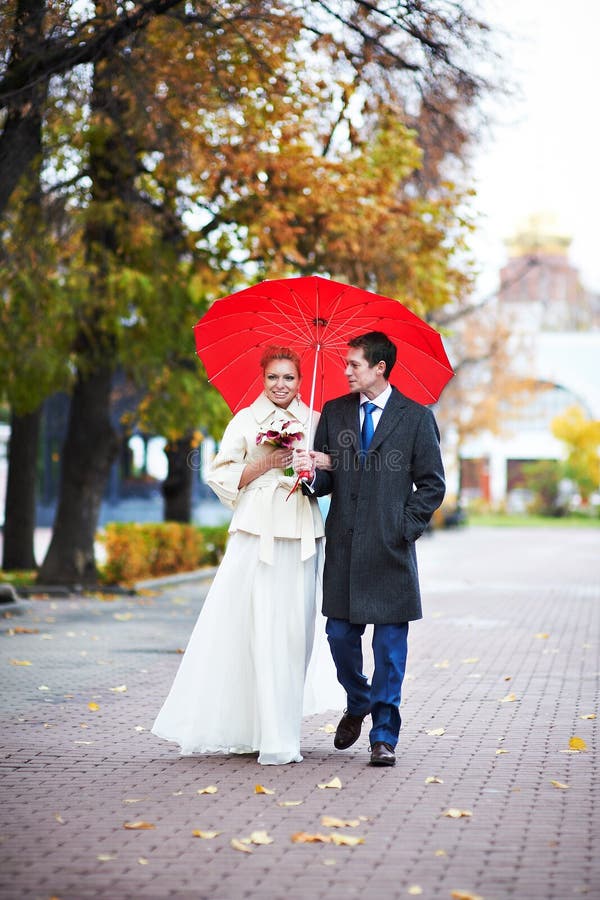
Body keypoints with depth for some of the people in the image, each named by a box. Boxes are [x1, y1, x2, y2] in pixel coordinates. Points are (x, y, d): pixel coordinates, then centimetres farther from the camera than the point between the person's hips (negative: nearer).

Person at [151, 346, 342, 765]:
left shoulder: (313, 422, 13)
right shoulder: (246, 421, 8)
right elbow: (222, 478, 5)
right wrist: (266, 464, -7)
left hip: (301, 537, 2)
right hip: (257, 536, -2)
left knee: (295, 630, 0)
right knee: (261, 631, -9)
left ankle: (286, 728, 10)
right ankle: (273, 738, -6)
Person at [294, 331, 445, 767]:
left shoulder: (416, 416, 1)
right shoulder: (334, 412, 10)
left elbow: (432, 484, 2)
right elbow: (325, 479, 10)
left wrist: (406, 529, -6)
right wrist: (312, 473, -13)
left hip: (390, 549, -3)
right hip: (343, 546, 3)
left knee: (390, 645, 0)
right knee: (340, 635, 6)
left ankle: (384, 736, 9)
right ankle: (358, 704, 33)